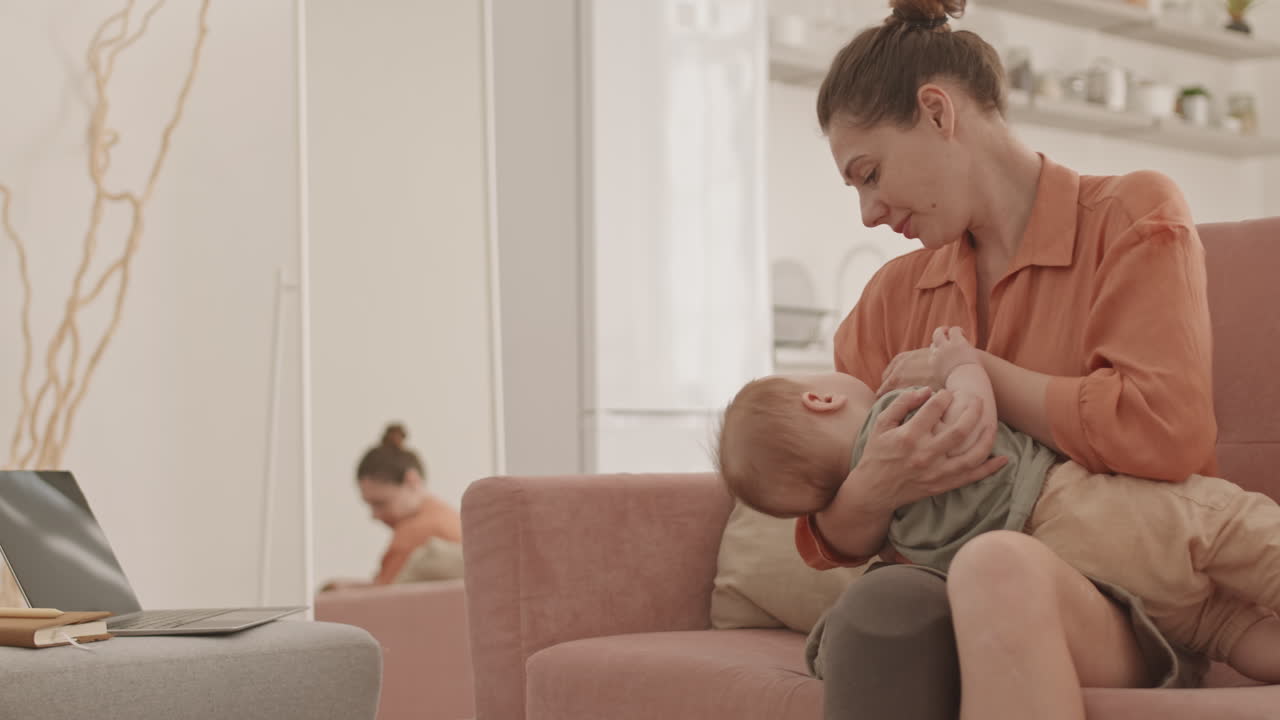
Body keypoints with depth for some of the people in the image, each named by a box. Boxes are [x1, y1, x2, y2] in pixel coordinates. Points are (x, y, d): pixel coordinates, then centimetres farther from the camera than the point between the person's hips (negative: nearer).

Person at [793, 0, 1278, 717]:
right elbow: (831, 542, 13)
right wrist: (872, 492, -11)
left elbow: (1166, 432, -14)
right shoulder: (895, 295, 17)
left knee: (999, 567, -38)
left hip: (1130, 616, -3)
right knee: (880, 606, -34)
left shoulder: (1134, 213, 4)